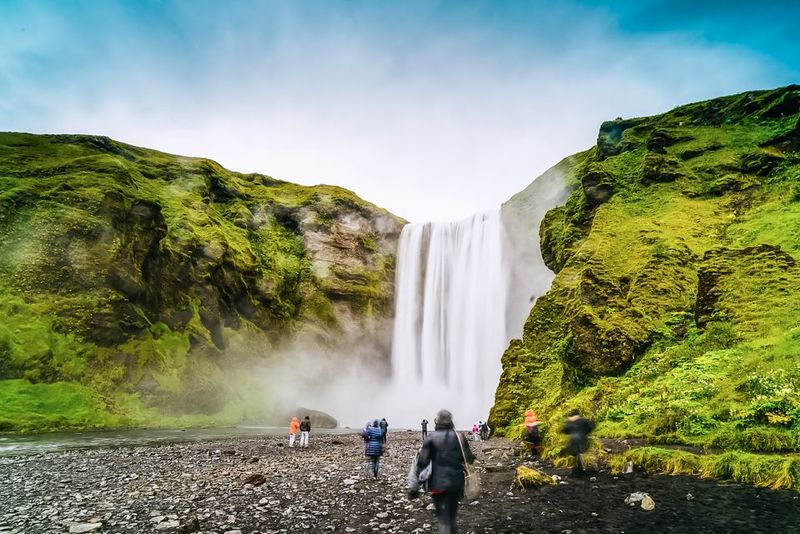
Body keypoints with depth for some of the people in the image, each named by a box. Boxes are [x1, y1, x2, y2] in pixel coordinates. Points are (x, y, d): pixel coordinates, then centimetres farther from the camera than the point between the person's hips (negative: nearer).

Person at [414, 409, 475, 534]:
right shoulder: (459, 437, 1)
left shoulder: (431, 439, -7)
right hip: (456, 483, 3)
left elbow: (422, 462, -11)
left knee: (444, 521, 3)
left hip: (438, 484, -3)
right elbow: (469, 459, 0)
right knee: (452, 518, 21)